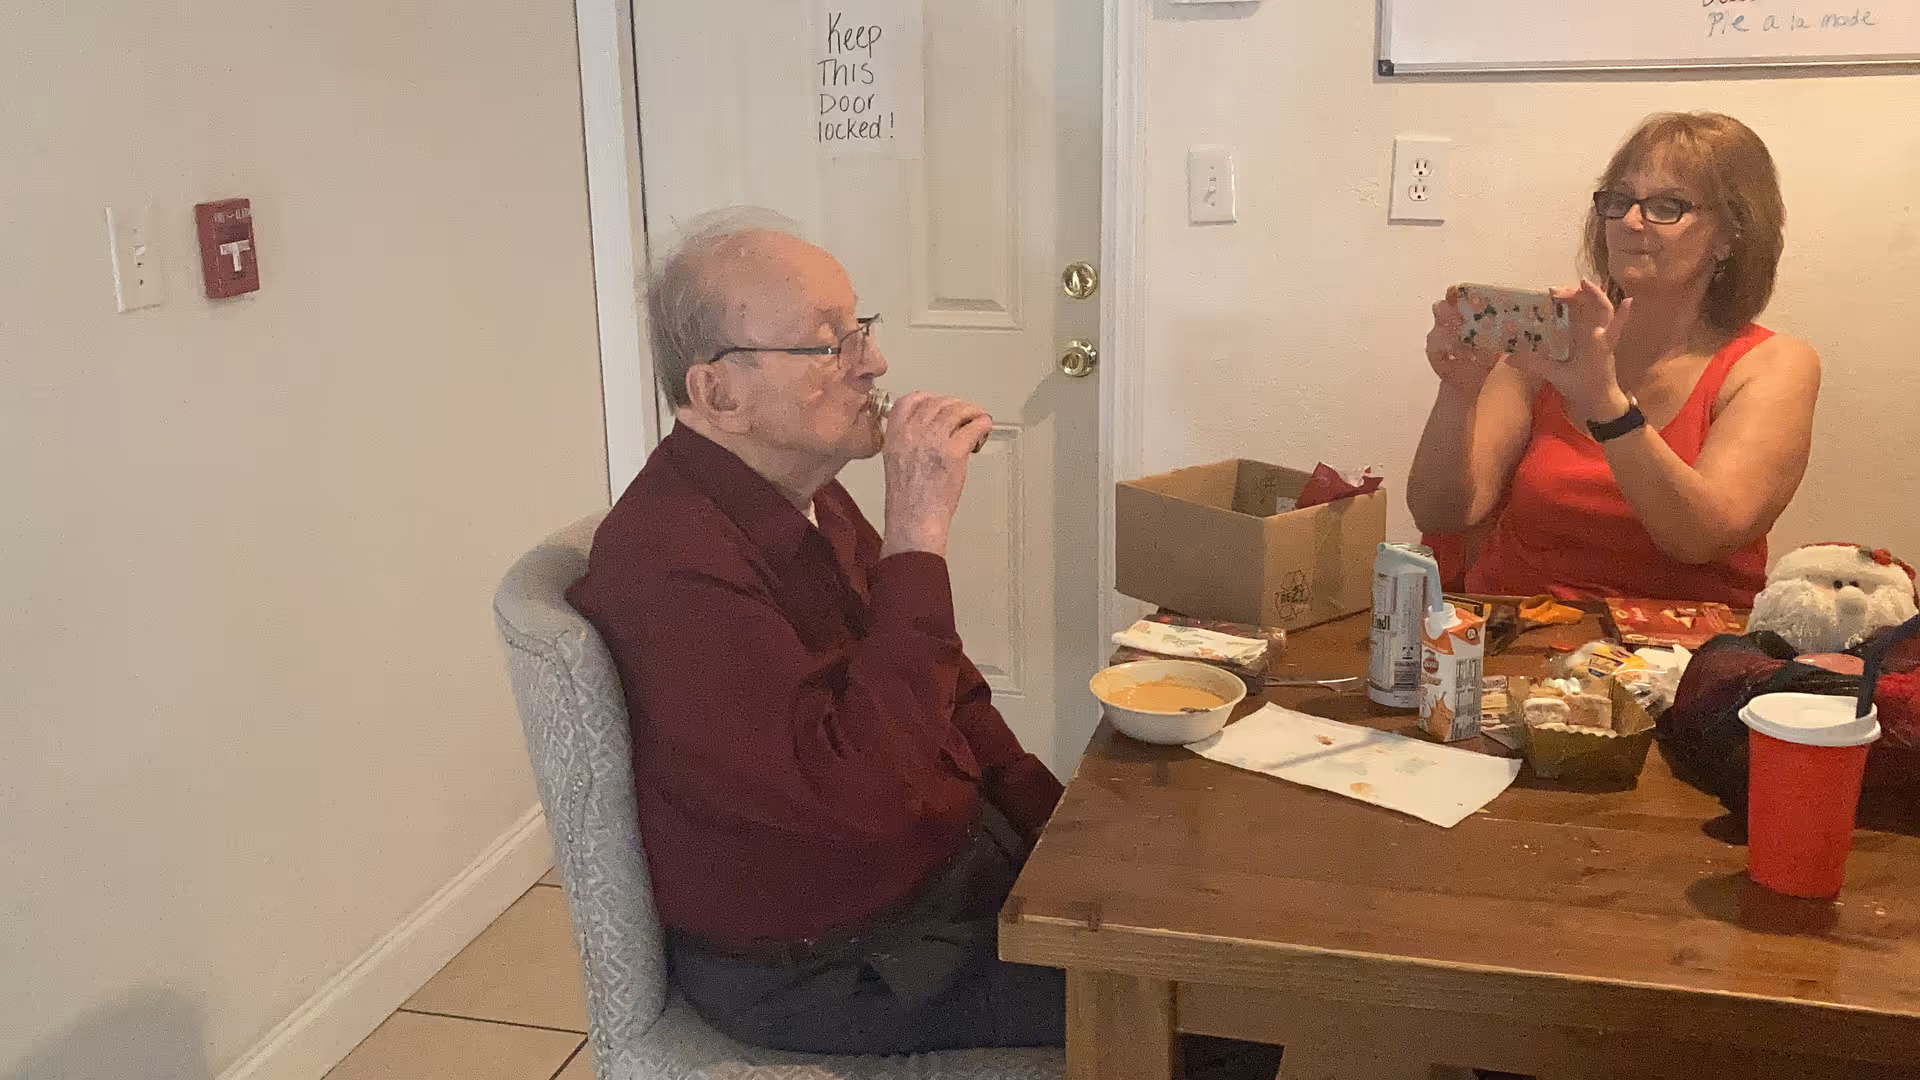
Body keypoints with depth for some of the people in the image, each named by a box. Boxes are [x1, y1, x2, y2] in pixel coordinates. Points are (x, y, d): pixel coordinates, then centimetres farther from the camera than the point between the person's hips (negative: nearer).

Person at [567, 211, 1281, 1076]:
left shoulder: (811, 497, 4)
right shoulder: (668, 558, -28)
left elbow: (943, 689, 13)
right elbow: (860, 788, -35)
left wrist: (1061, 827, 3)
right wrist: (916, 539, -33)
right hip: (829, 964, -9)